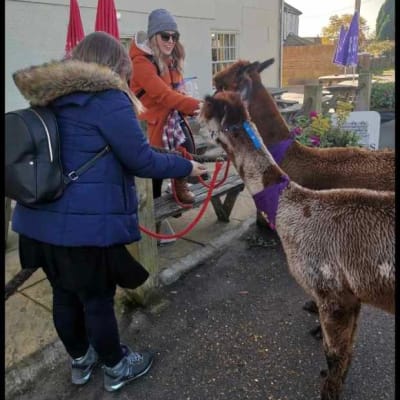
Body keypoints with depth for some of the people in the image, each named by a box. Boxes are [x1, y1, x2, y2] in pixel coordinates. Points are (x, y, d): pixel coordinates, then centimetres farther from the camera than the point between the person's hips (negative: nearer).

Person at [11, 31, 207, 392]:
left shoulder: (50, 97, 11)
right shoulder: (107, 98, -12)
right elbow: (141, 160, -11)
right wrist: (186, 167, 3)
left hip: (41, 219, 8)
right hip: (88, 223, -7)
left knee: (65, 294, 20)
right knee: (98, 299, 10)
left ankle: (80, 360, 43)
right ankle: (116, 368, 33)